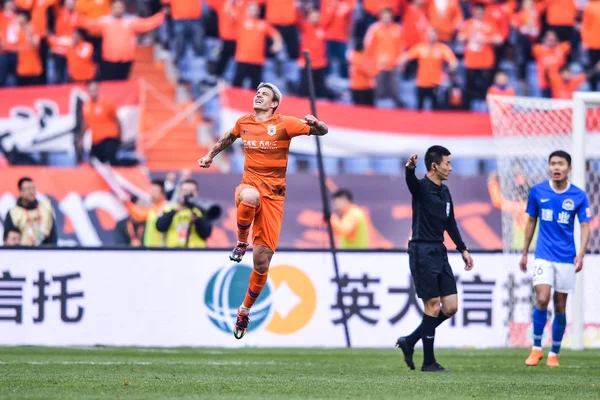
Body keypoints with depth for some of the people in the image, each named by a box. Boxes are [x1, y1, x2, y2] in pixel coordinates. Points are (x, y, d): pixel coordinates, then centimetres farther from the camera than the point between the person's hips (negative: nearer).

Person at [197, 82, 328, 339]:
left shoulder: (284, 124, -1)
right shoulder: (244, 123, 9)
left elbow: (323, 131, -2)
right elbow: (228, 138, 31)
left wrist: (314, 123, -22)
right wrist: (210, 155, 25)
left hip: (273, 197, -1)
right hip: (250, 185, 1)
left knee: (262, 263, -2)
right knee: (250, 196, -42)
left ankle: (245, 310, 18)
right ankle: (241, 242, -16)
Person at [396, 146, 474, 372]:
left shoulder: (444, 192, 14)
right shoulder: (422, 188, -10)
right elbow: (411, 182, -34)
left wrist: (463, 249, 24)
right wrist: (410, 168, -56)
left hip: (440, 253, 8)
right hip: (423, 252, -8)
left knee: (451, 307, 4)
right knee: (433, 306, -7)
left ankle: (410, 342, 17)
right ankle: (429, 362, 2)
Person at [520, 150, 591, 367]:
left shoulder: (579, 196, -3)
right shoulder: (537, 191, -1)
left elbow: (585, 227, -2)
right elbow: (531, 222, 10)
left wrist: (581, 254, -16)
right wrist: (524, 253, 12)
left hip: (566, 258, 0)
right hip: (543, 256, 0)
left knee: (560, 307, 4)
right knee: (542, 299, -17)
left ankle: (554, 353, 17)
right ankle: (536, 348, 0)